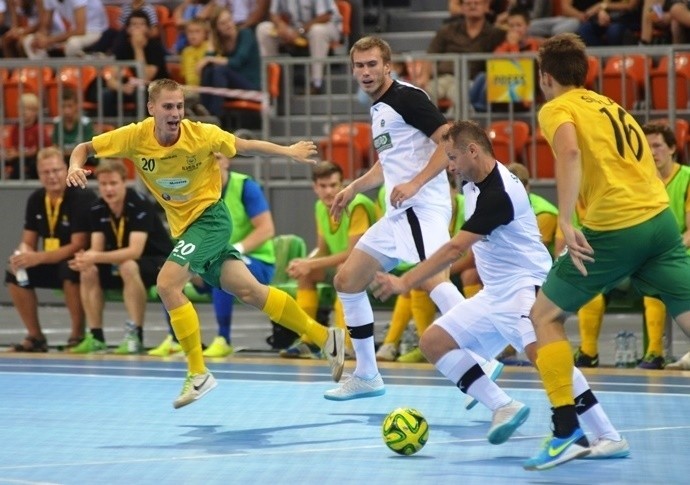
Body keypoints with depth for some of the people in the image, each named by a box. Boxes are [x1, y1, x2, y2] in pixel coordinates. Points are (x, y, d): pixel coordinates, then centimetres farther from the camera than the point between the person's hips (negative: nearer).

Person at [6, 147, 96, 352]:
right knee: (14, 275, -12)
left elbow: (78, 246, -25)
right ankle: (35, 336, 0)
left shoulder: (81, 198, -20)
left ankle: (77, 334, -21)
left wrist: (38, 258, -32)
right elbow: (28, 242, 5)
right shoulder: (35, 199, 0)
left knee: (70, 271, -38)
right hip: (51, 263, 7)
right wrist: (22, 256, -21)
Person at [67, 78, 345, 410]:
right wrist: (76, 167, -24)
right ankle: (325, 337, 20)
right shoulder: (135, 137, -11)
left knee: (167, 283, -22)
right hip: (184, 228, 5)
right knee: (248, 290, 6)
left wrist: (289, 152, -8)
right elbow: (84, 148, -2)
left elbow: (246, 147, -2)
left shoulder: (203, 135, -19)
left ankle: (198, 374, -12)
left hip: (209, 217, -5)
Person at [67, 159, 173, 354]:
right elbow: (97, 249, -7)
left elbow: (135, 251, -33)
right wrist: (84, 259, -32)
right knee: (88, 272, -14)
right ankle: (95, 337, -8)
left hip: (158, 262, -7)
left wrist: (97, 257, -42)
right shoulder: (98, 209, -4)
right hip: (120, 262, 7)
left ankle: (135, 336, -32)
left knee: (128, 267, -36)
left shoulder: (140, 205, -24)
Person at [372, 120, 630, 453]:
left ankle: (609, 437, -33)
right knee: (433, 342, 5)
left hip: (525, 285, -11)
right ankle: (503, 407, -1)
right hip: (494, 294, 11)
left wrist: (405, 283, -24)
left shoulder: (497, 194, -22)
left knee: (538, 349, -33)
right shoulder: (473, 184, 8)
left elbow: (455, 249, -25)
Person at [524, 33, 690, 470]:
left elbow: (570, 152, -18)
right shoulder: (612, 106, 24)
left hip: (614, 229, -5)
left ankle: (568, 432, 1)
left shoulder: (557, 109, 4)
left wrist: (565, 222, -24)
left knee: (546, 316, 11)